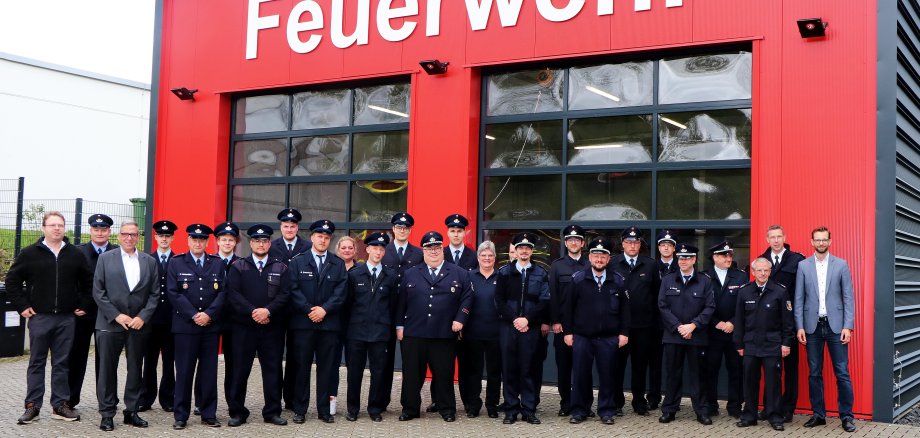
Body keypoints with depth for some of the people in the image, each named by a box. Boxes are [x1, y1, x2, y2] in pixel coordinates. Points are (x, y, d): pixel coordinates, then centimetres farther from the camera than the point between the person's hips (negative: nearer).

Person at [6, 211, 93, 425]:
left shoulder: (75, 254, 7)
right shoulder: (30, 253, 0)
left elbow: (87, 282, 15)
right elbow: (12, 280, 4)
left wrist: (83, 305, 8)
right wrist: (22, 306, -2)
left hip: (66, 318, 2)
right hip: (39, 317, -2)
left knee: (61, 363, 7)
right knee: (36, 363, 5)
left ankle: (60, 405, 13)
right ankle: (32, 406, 10)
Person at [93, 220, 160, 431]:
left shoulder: (150, 261, 8)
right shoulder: (105, 259, 3)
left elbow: (154, 294, 5)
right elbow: (98, 291, -2)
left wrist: (143, 317, -8)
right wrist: (117, 315, -10)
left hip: (139, 324, 2)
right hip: (110, 324, -2)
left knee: (135, 370, 8)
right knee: (107, 369, 2)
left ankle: (132, 411, 17)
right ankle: (107, 413, 10)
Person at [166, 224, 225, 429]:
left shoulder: (218, 264, 10)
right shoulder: (176, 263, 5)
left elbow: (222, 292, 3)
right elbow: (173, 293, -3)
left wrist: (209, 314, -10)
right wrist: (193, 315, -11)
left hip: (211, 326, 2)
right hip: (185, 325, -2)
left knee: (209, 371, 6)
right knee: (184, 371, 1)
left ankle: (209, 414, 13)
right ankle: (181, 416, 8)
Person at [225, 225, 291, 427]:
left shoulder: (281, 268, 8)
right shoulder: (238, 267, 6)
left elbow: (285, 294, -1)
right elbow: (232, 293, -5)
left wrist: (268, 311, -16)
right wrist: (252, 311, -16)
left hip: (272, 327, 1)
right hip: (243, 326, -1)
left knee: (272, 369, 4)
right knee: (239, 369, 2)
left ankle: (272, 412, 13)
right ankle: (237, 412, 11)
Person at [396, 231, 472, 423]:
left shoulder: (459, 273, 7)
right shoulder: (410, 274, 10)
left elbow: (467, 298, 4)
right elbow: (401, 302, 9)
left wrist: (460, 319, -6)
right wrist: (399, 326, 3)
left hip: (445, 335, -1)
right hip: (413, 334, 1)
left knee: (444, 374, 5)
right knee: (412, 373, 5)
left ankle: (447, 409, 19)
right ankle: (410, 408, 17)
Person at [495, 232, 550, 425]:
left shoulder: (541, 274, 7)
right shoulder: (504, 272, 8)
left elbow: (544, 301, 0)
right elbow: (499, 300, 3)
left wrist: (527, 319, -11)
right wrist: (514, 320, -7)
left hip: (531, 327, 0)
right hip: (508, 326, 1)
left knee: (528, 368, 2)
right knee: (509, 368, 2)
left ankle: (529, 410, 9)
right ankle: (511, 410, 9)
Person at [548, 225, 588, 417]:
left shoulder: (590, 265, 6)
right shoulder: (557, 265, 7)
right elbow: (553, 295, 3)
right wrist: (555, 321, -4)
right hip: (563, 322, 1)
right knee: (563, 363, 4)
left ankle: (585, 404, 9)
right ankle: (566, 404, 12)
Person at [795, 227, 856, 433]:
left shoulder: (841, 265, 2)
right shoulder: (803, 266, 5)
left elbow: (848, 298, 1)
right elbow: (799, 299, 4)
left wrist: (847, 326, -7)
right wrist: (799, 327, -3)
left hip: (835, 325, -1)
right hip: (812, 326, 1)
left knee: (842, 373, -1)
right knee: (814, 373, 7)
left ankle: (846, 416, 8)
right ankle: (818, 414, 16)